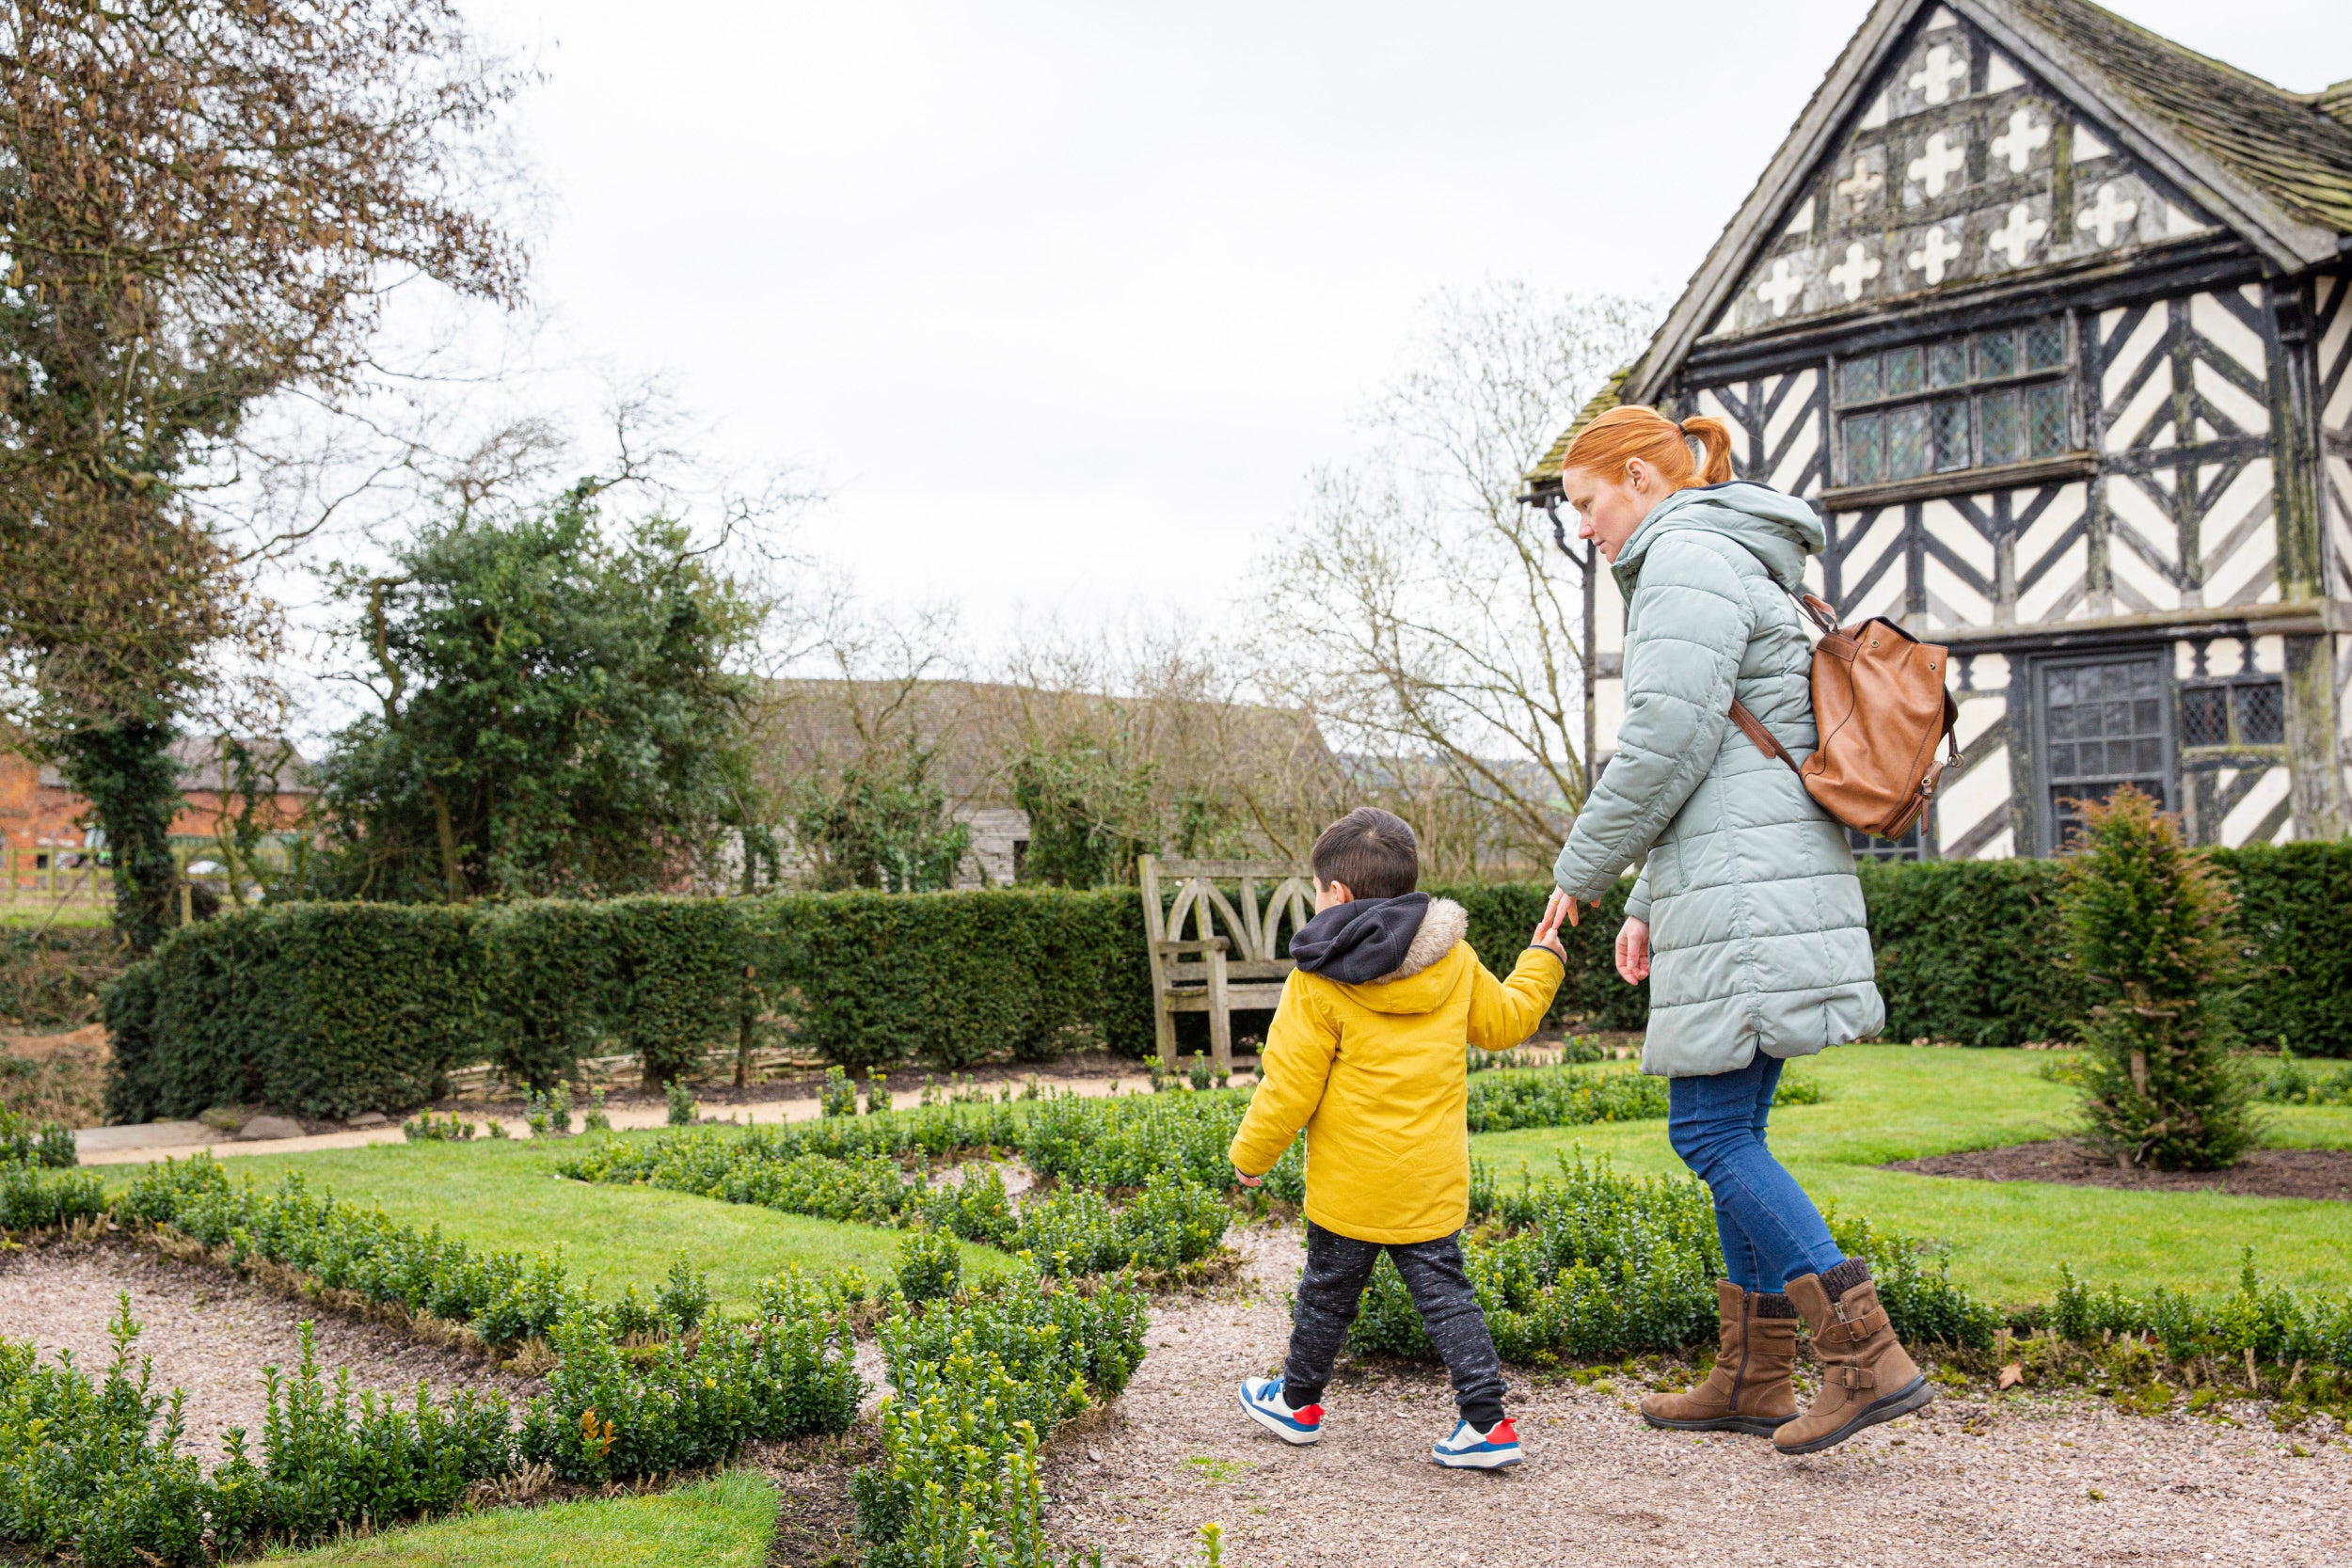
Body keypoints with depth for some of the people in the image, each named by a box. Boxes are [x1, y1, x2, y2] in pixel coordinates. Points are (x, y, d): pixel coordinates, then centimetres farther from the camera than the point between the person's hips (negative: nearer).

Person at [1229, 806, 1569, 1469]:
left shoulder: (1319, 982, -13)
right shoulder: (1453, 960, 2)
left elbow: (1289, 1088, -12)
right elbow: (1506, 1020, 17)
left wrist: (1249, 1155, 3)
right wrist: (1543, 955, 33)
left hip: (1351, 1182, -4)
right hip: (1434, 1179, 4)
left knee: (1327, 1292, 13)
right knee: (1443, 1292, 8)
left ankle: (1298, 1402, 31)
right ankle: (1488, 1421, 2)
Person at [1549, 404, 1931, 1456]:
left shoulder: (1687, 560, -9)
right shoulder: (1732, 566, 24)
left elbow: (1665, 748, -17)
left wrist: (1580, 872, -6)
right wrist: (1648, 902, 20)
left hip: (1745, 892, -10)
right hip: (1739, 888, 10)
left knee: (1711, 1132, -8)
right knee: (1732, 1131, 11)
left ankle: (1868, 1359, -7)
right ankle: (1752, 1381, 17)